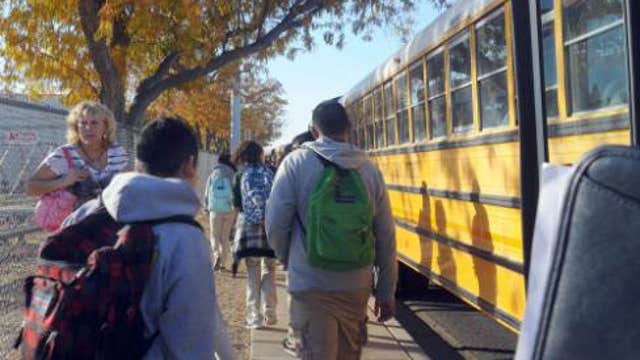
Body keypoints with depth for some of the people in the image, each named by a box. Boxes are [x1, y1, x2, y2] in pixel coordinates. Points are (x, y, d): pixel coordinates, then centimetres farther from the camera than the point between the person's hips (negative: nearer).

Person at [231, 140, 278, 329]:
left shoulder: (240, 176, 0)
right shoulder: (269, 172, 5)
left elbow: (237, 203, -2)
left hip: (249, 227, -1)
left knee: (253, 274, 5)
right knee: (269, 271, 12)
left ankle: (255, 316, 3)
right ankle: (269, 313, 10)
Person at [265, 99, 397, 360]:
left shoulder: (296, 163, -8)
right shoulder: (368, 169, 1)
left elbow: (275, 225, -8)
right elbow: (385, 239, 3)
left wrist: (289, 261, 12)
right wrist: (386, 292, 12)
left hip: (311, 285, -3)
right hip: (356, 285, 4)